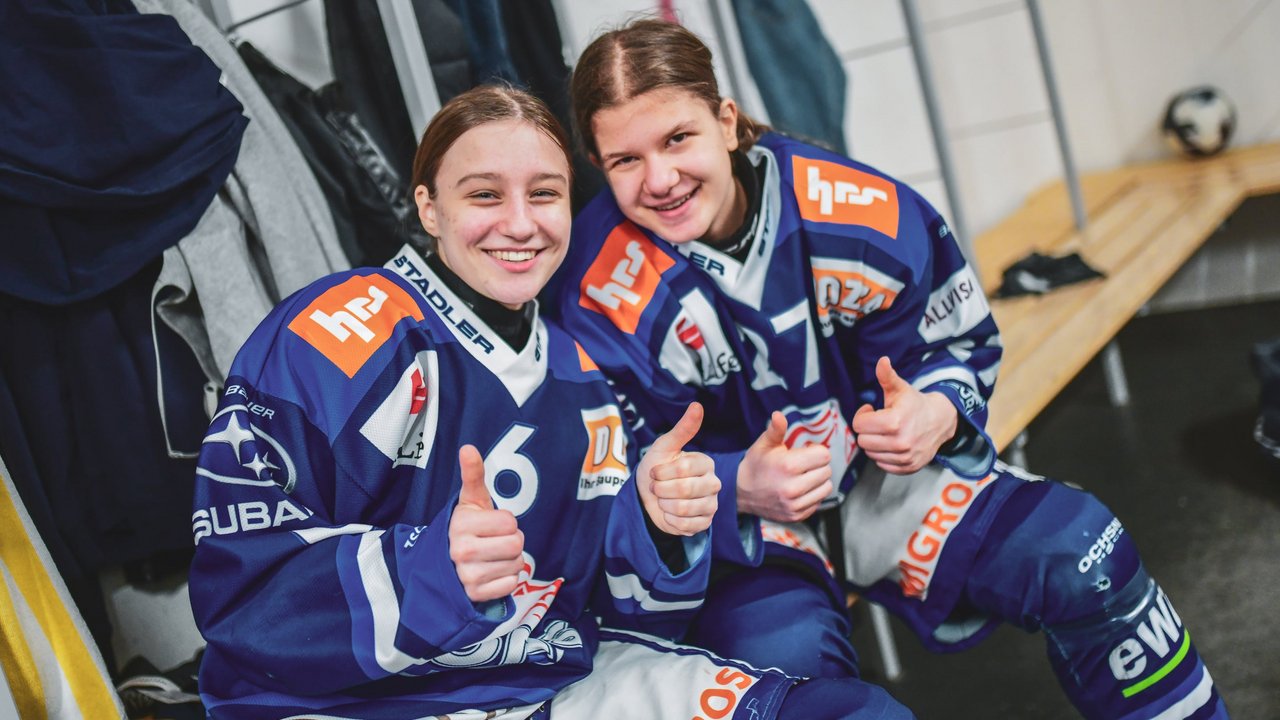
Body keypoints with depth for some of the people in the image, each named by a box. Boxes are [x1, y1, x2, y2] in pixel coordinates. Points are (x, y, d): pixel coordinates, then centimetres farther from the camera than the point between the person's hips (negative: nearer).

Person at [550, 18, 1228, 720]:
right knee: (783, 656, -33)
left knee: (1082, 555, -11)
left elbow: (959, 342, 1)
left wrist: (937, 412, -22)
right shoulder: (602, 298, -20)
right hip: (728, 523, -2)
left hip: (877, 472, 3)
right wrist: (738, 488, -31)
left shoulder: (863, 215, -15)